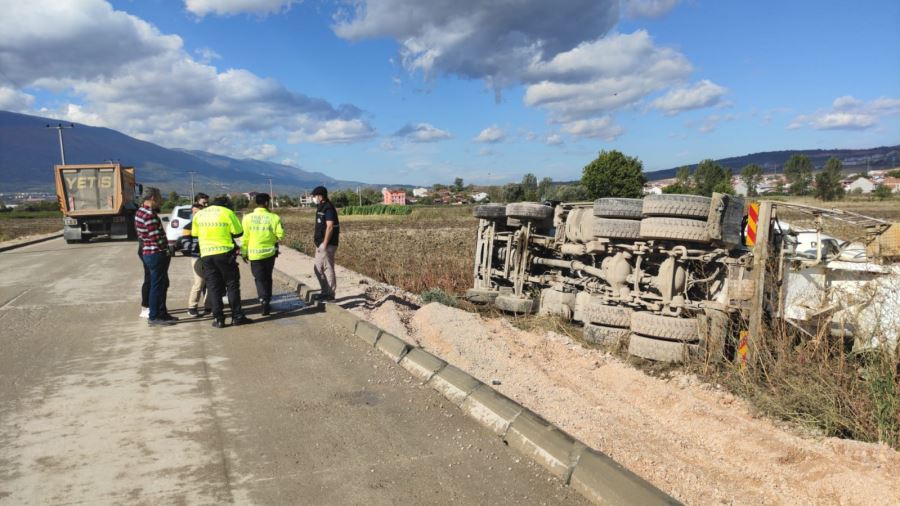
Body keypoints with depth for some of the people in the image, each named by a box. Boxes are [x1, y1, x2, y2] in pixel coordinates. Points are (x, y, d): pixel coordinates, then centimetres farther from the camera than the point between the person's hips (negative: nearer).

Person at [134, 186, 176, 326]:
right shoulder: (149, 214, -19)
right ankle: (154, 317, 5)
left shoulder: (141, 212, 14)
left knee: (163, 284, 18)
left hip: (148, 252, 10)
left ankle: (162, 313, 26)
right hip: (156, 254, -10)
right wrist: (166, 250, -10)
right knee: (157, 286, -2)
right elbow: (156, 237, -22)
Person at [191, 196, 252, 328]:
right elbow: (238, 232, -3)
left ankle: (218, 319, 6)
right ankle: (237, 316, 6)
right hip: (225, 253, -3)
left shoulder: (198, 214, 9)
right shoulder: (227, 213, -3)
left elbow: (194, 234, 13)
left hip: (206, 254, 3)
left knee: (213, 287, 7)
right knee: (232, 284, 6)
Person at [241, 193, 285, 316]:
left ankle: (264, 301, -12)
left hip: (254, 253, -1)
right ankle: (267, 300, 26)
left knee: (260, 279, 4)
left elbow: (244, 237, -4)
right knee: (267, 277, 18)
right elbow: (280, 235, -8)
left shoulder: (248, 218, -6)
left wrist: (244, 252, 7)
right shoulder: (274, 217, -8)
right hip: (270, 252, 1)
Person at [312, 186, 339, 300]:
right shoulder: (321, 207, 15)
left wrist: (324, 244, -22)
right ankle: (325, 292, 24)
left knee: (328, 268, -4)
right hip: (320, 244, 10)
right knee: (318, 269, 15)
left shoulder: (328, 208, -15)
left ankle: (330, 294, 4)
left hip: (327, 244, -10)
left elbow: (330, 227, -21)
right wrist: (315, 236, 18)